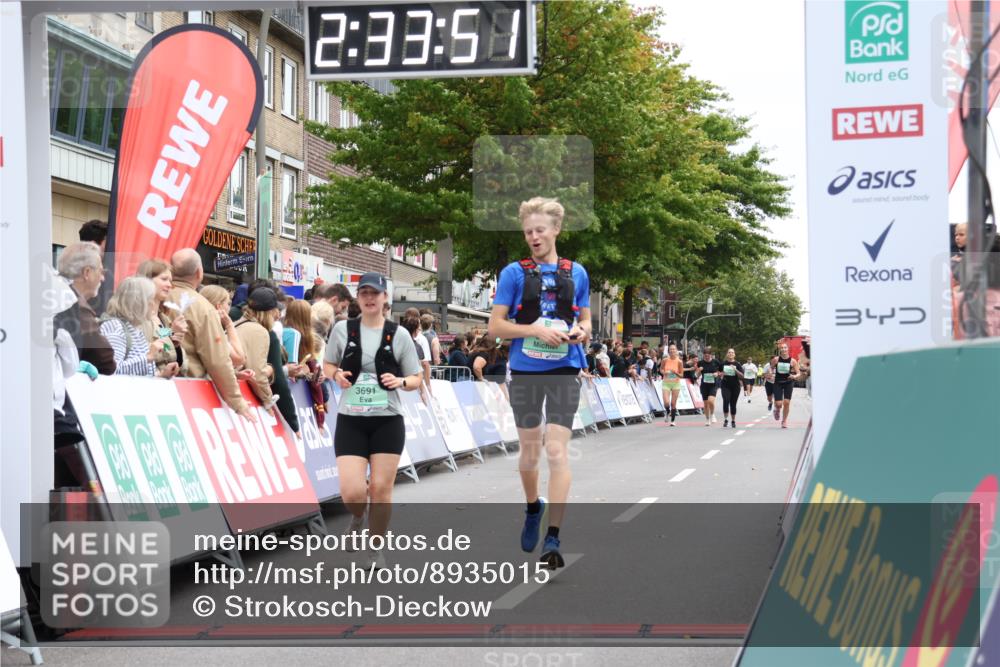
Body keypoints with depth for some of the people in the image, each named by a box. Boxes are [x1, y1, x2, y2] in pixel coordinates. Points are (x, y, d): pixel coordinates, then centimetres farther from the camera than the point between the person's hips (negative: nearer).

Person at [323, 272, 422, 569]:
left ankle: (376, 548, 21)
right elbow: (328, 364, 15)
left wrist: (400, 381, -16)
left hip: (388, 421, 0)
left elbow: (416, 379, 5)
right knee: (352, 493, -9)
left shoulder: (399, 334, 0)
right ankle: (358, 518, 28)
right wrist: (336, 375, -8)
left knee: (381, 488, -1)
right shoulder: (342, 329, 1)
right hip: (351, 421, 0)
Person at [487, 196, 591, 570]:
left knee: (557, 450, -9)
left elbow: (585, 320, 17)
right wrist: (536, 330, -15)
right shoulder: (514, 273, 1)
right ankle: (533, 507, 39)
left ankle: (553, 537, -10)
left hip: (565, 371, 0)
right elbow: (495, 326, -2)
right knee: (530, 449, 11)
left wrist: (581, 332, -6)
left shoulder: (576, 273, 8)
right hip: (525, 371, 0)